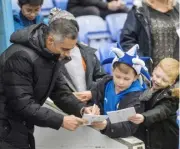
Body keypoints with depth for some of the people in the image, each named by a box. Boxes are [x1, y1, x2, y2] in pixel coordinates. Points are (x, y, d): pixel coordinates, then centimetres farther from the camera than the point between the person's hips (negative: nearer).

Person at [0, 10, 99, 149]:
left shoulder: (53, 55, 2)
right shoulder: (21, 57, -26)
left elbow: (60, 90, 5)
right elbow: (22, 105, -28)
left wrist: (82, 109, -13)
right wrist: (61, 121, -28)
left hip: (21, 126, 9)